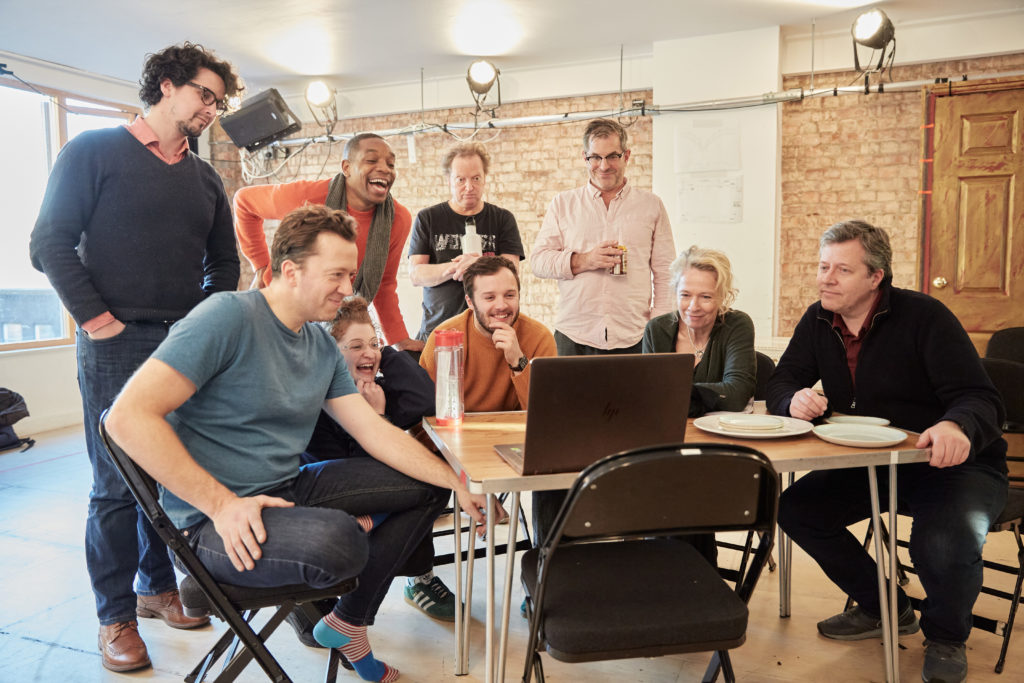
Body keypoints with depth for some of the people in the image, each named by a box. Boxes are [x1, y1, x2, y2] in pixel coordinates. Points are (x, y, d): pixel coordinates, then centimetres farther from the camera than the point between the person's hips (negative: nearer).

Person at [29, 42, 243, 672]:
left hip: (186, 348, 5)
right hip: (118, 347, -5)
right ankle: (116, 616, 15)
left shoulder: (206, 179, 15)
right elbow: (52, 242, -6)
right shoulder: (96, 151, 0)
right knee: (118, 485, 1)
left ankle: (158, 587, 28)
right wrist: (96, 319, -11)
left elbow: (224, 261, 21)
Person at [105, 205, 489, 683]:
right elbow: (129, 416, -22)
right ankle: (356, 529, 4)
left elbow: (376, 433, 6)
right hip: (216, 518, -8)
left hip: (291, 490, 8)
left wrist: (457, 482, -3)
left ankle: (348, 622, 13)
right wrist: (221, 503, -25)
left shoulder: (323, 346, 8)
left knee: (427, 485, 5)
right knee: (337, 540, -36)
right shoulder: (229, 316, -17)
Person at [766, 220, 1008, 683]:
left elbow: (979, 400, -21)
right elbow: (779, 384, -1)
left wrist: (957, 426, -45)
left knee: (944, 544, -33)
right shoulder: (818, 322, 0)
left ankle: (945, 636, 6)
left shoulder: (924, 317, -16)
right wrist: (795, 400, -26)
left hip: (953, 464, -5)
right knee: (795, 508, -13)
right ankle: (884, 607, 12)